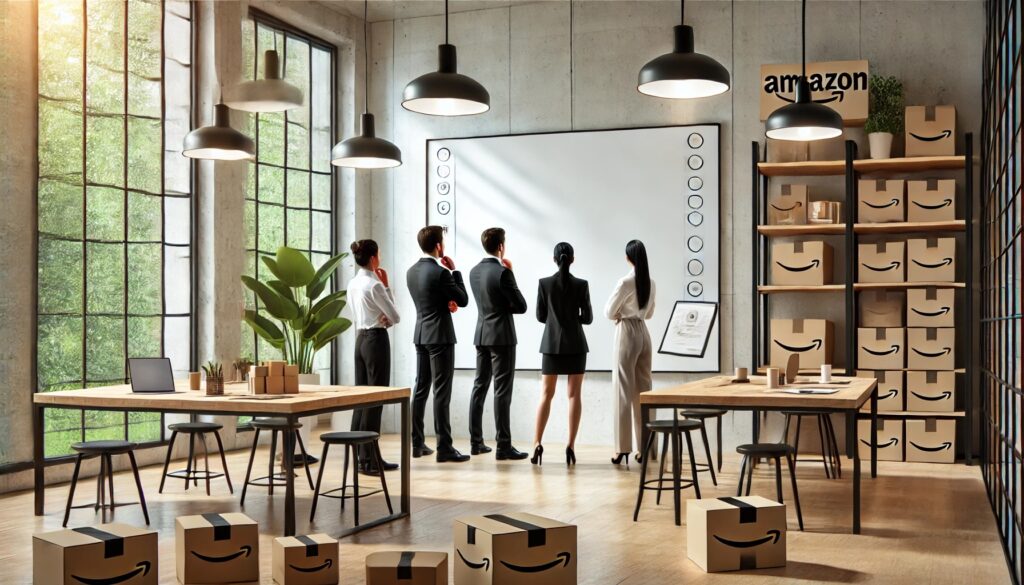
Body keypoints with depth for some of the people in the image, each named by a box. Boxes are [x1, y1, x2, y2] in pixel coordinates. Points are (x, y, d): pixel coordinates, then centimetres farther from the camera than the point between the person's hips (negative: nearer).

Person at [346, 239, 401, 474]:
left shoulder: (353, 284, 10)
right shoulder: (374, 285, -16)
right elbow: (395, 317, -10)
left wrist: (383, 318, 0)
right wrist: (387, 286, -4)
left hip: (361, 338, 9)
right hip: (376, 340, -9)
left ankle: (358, 454, 17)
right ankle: (368, 459, -1)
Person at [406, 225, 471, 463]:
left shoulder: (411, 272, 7)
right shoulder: (440, 273, -17)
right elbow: (463, 300, -8)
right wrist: (455, 271, -3)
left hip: (421, 335, 8)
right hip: (440, 336, -8)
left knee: (420, 389, 12)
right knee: (441, 392, -6)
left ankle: (416, 443, 16)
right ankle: (444, 447, -5)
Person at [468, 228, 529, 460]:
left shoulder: (474, 271, 7)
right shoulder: (503, 272, -16)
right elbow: (521, 306, -12)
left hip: (481, 335, 8)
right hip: (502, 337, -7)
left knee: (479, 387, 12)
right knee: (502, 391, -5)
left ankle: (476, 442, 16)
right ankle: (504, 446, -3)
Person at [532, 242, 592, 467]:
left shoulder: (544, 283, -4)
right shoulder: (581, 285, -6)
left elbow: (540, 316, 2)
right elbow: (588, 318, -2)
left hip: (552, 344, 1)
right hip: (575, 344, -1)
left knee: (546, 394, 7)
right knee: (574, 395, 4)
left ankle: (537, 443, -2)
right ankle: (570, 446, 0)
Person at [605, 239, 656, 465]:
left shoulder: (626, 281, -14)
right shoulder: (650, 282, 6)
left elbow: (609, 312, -8)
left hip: (627, 333, -6)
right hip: (643, 332, 6)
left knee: (624, 391, -2)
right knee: (643, 390, 8)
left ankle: (623, 447, -1)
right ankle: (644, 447, 10)